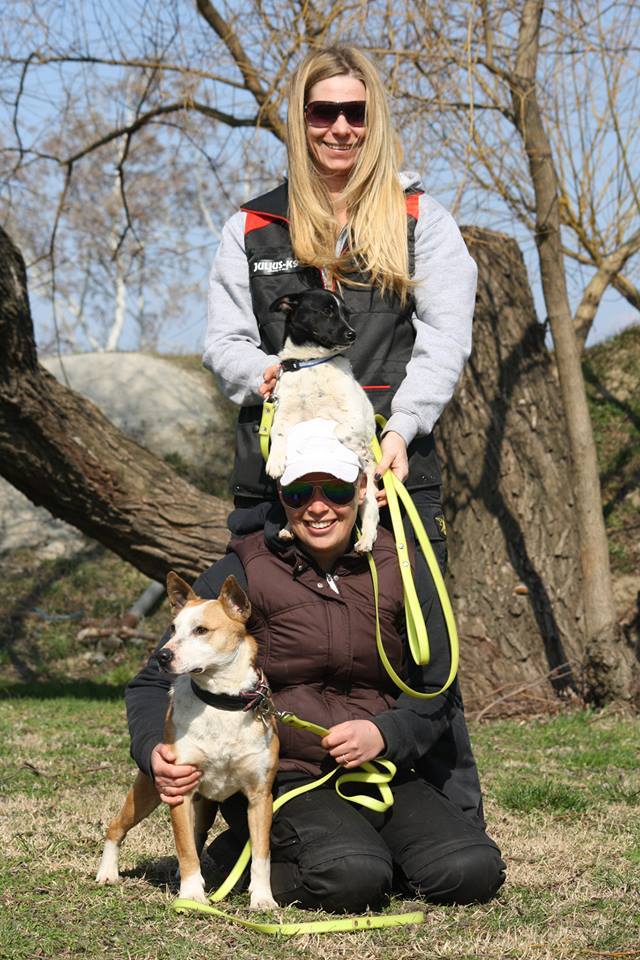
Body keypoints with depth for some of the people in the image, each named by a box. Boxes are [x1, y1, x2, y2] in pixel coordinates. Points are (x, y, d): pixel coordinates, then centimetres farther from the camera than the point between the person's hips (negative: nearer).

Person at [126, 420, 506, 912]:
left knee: (472, 871, -20)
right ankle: (257, 858, 0)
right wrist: (156, 751, -21)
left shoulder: (401, 571, 4)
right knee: (353, 880, -32)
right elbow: (156, 682, 0)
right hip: (284, 780, -4)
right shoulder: (241, 574, -4)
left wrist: (384, 734, -9)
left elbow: (437, 692, 11)